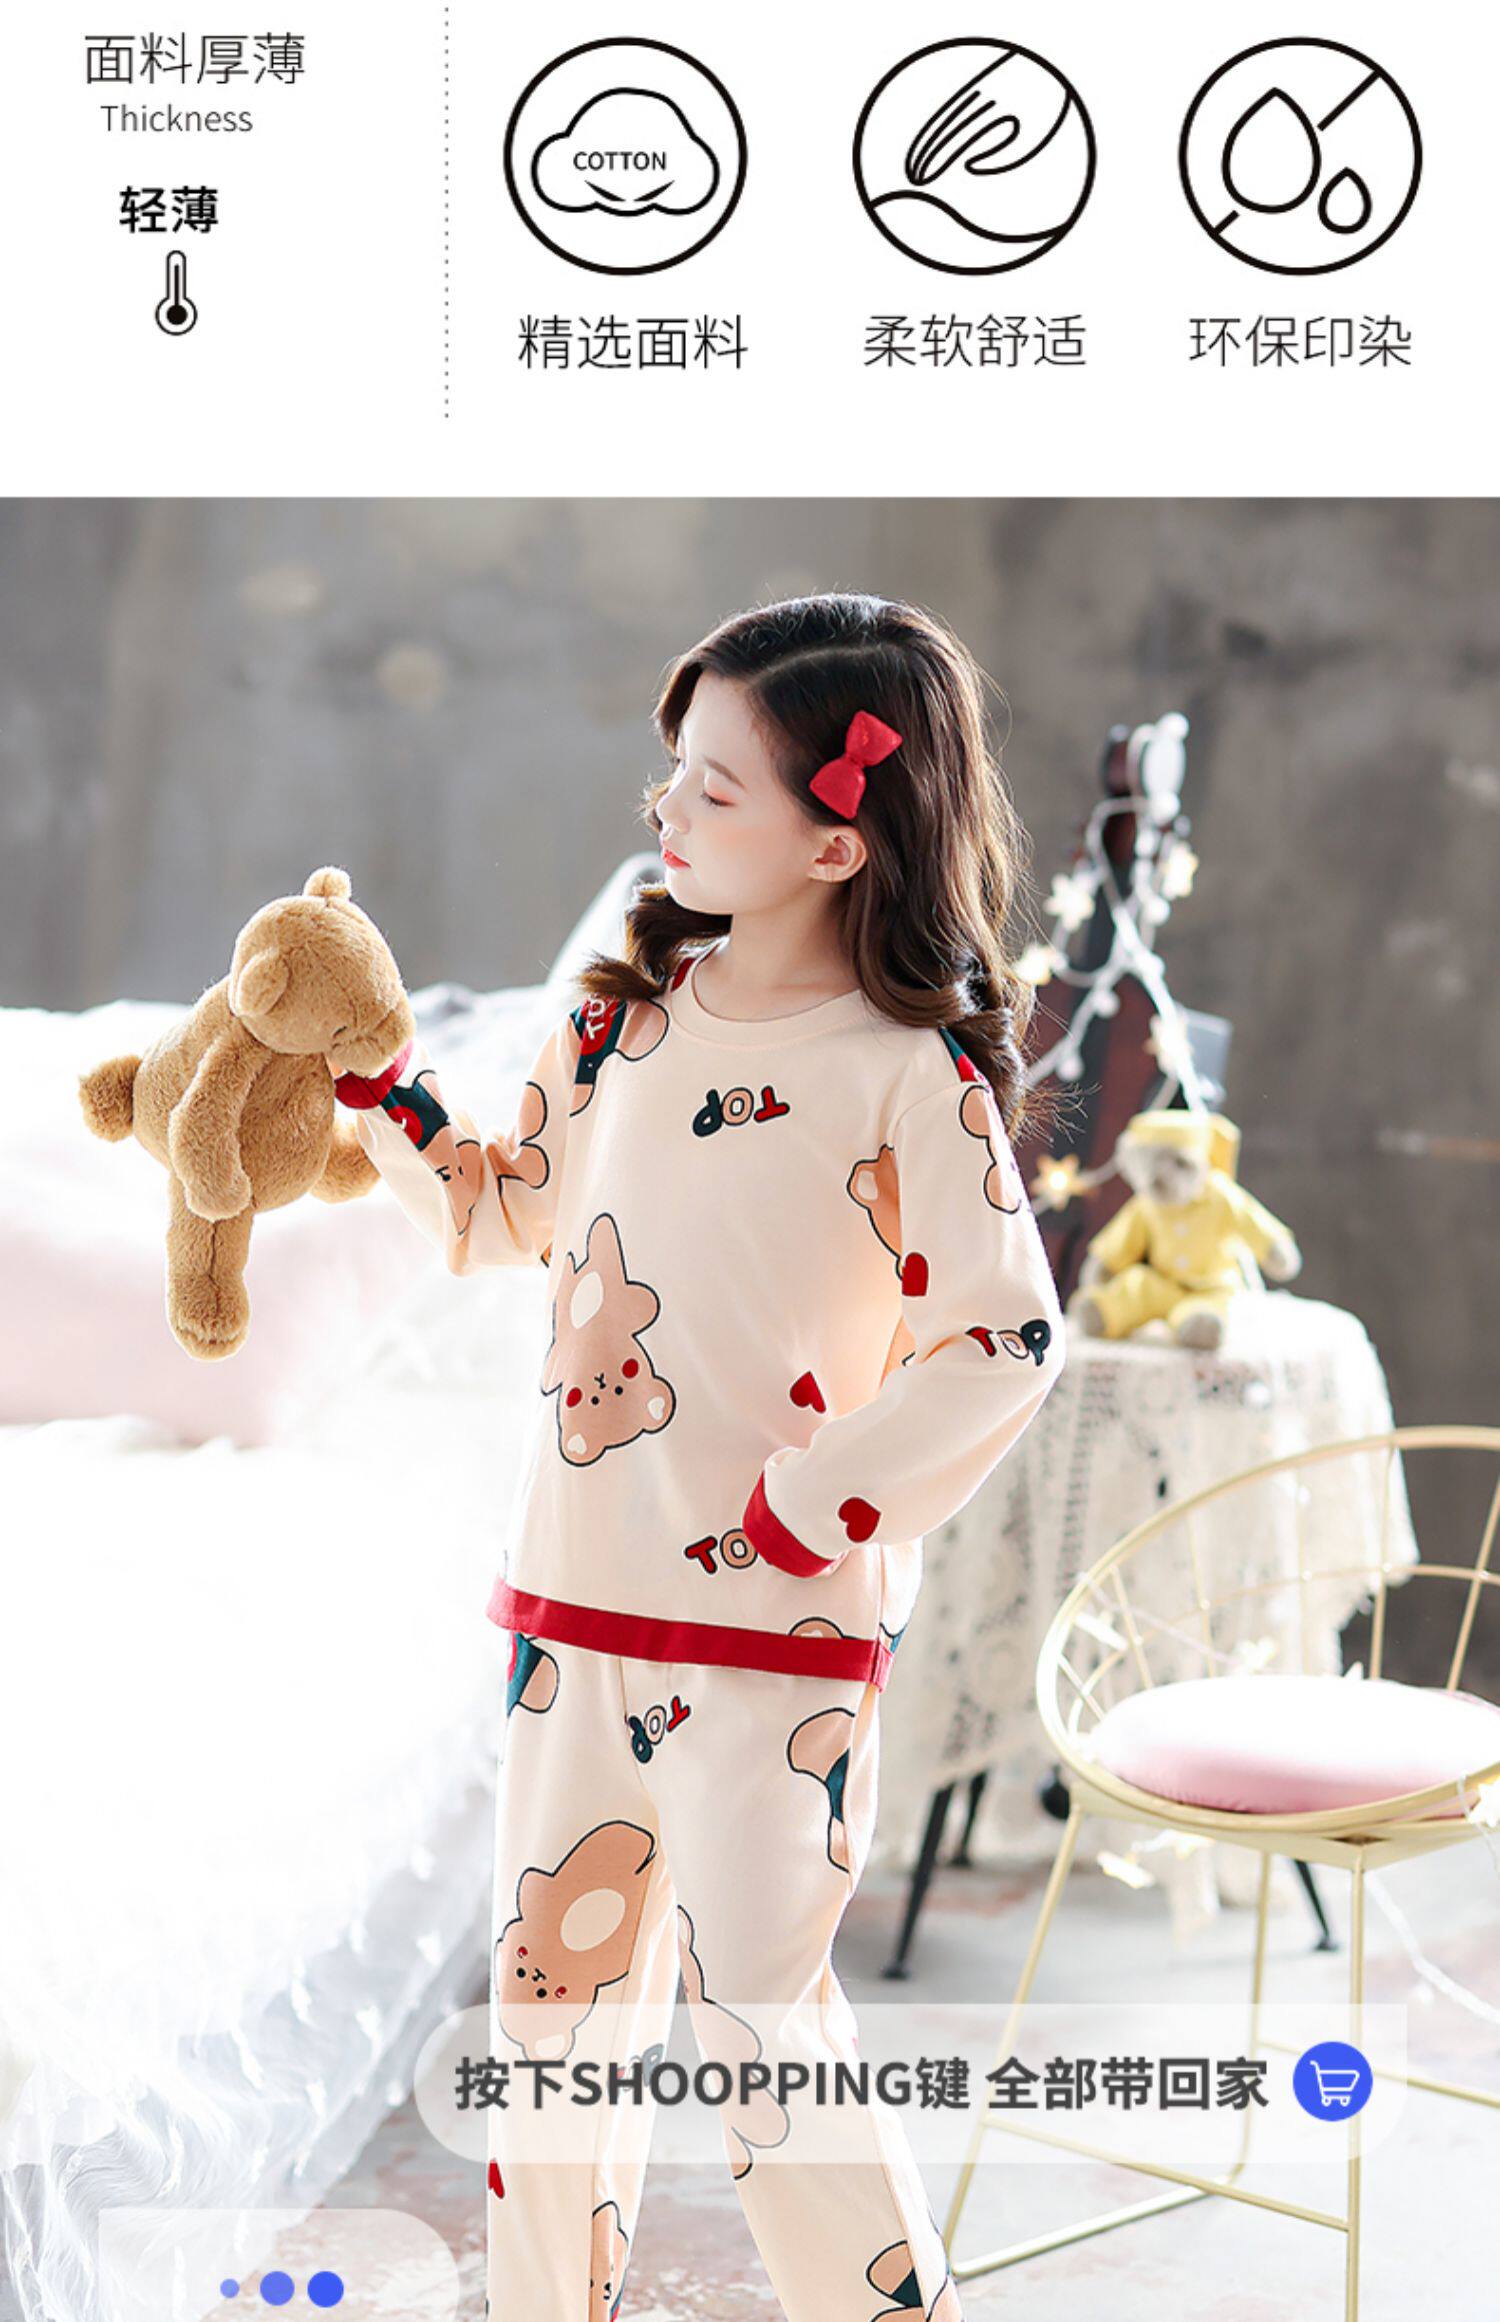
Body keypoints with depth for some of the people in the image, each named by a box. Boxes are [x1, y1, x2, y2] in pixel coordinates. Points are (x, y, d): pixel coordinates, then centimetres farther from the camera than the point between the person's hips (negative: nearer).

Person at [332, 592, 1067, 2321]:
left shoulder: (911, 1075, -12)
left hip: (777, 1622, -6)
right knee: (551, 1987, 15)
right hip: (578, 1596, 6)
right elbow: (504, 1214, 18)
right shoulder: (628, 1007, 7)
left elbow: (1004, 1343, -15)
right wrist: (373, 1074, 6)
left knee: (755, 2012, -2)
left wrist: (805, 1519, -16)